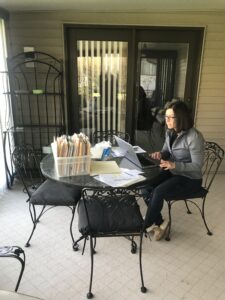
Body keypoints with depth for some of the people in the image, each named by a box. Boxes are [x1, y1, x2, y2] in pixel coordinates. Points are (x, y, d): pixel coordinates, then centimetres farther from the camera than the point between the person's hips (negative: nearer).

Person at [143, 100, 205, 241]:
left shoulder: (194, 137, -23)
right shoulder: (170, 132, 0)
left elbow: (197, 166, -21)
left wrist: (175, 165, -33)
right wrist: (160, 154, -11)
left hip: (190, 179, -7)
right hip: (173, 172, 7)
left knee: (158, 192, -26)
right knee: (147, 186, -17)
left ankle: (146, 225, -2)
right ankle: (159, 223, 1)